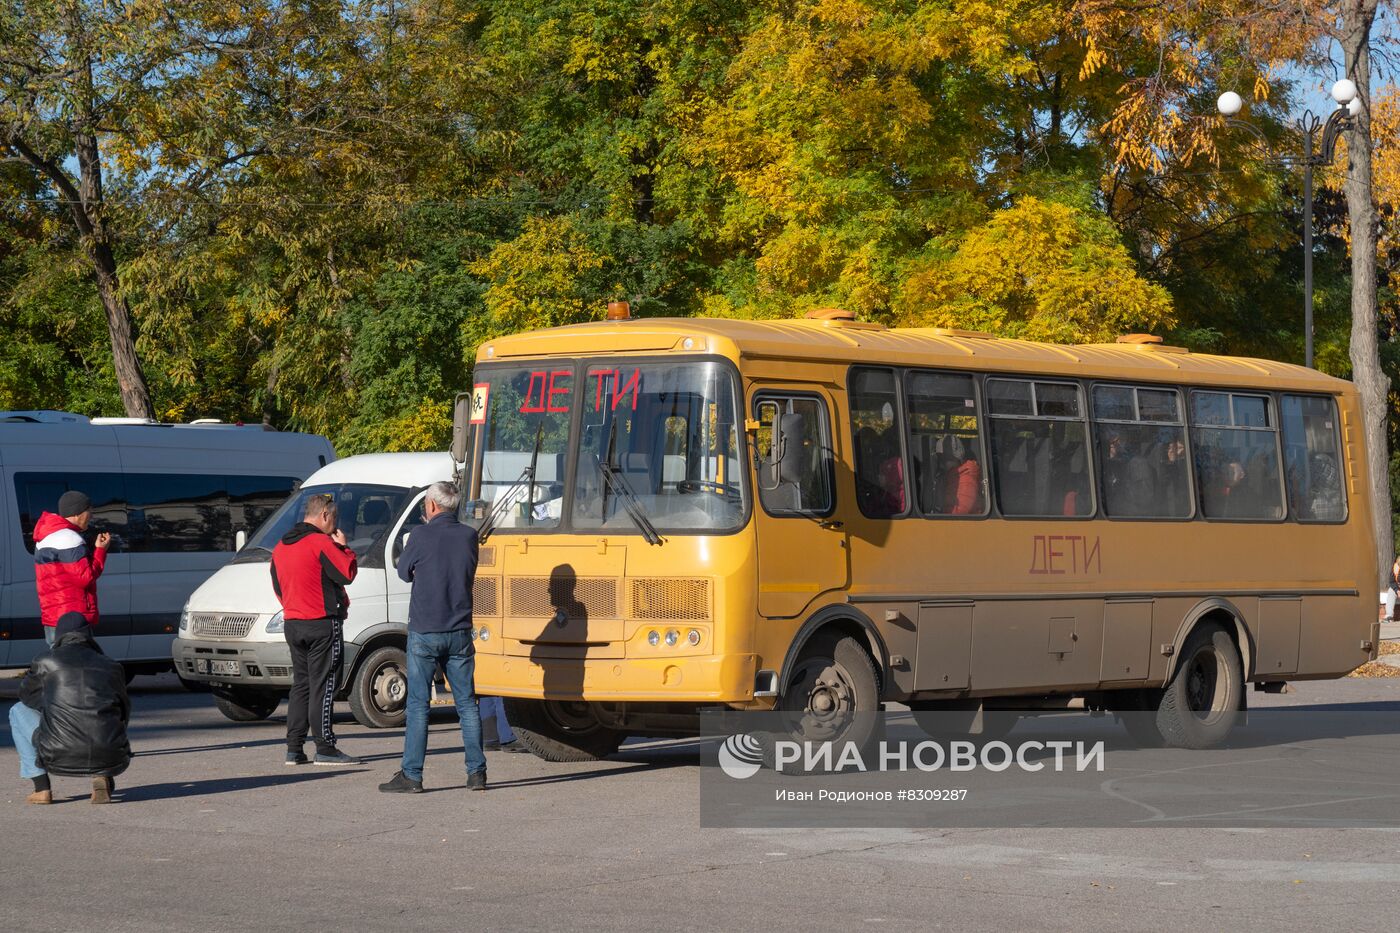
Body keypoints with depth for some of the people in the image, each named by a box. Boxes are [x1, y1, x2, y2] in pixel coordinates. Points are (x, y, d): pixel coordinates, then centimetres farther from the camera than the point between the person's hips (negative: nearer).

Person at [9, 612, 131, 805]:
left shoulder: (45, 662, 8)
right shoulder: (111, 666, 14)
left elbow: (27, 695, 28)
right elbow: (124, 714, 26)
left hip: (60, 757, -2)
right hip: (110, 759, 2)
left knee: (19, 711, 25)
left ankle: (42, 789, 16)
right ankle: (103, 776, 7)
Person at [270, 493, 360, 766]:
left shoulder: (281, 547, 14)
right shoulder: (321, 543, -13)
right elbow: (347, 574, -13)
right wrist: (343, 548, 1)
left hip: (292, 623, 8)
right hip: (322, 623, -8)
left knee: (301, 685, 12)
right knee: (322, 686, -6)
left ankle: (294, 749, 10)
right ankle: (325, 748, -6)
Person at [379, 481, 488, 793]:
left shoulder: (422, 537, -10)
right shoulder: (469, 536, 2)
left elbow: (404, 573, 2)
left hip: (425, 631, -4)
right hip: (460, 633, 4)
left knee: (417, 704, 0)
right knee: (467, 703, 9)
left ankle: (411, 775, -1)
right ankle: (477, 771, 8)